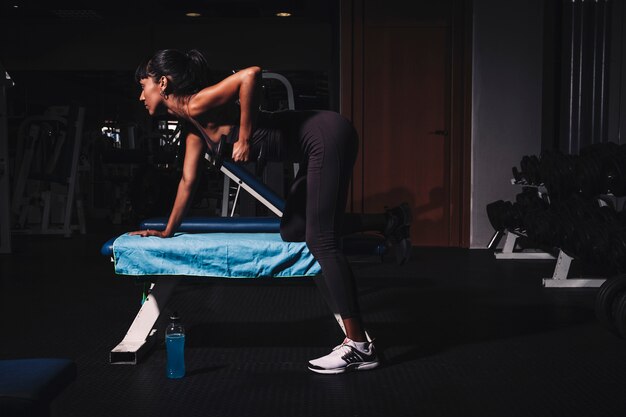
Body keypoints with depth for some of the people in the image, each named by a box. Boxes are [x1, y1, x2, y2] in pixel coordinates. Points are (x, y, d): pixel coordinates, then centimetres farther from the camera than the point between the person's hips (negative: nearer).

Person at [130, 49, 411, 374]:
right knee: (292, 233, 16)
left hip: (326, 136, -10)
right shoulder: (194, 129, 12)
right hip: (318, 147, 10)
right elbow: (187, 181, 22)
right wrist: (167, 232, 28)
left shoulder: (198, 104, -16)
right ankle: (388, 222, 19)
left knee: (320, 241, -10)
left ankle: (359, 347, -4)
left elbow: (251, 74, -31)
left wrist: (245, 137, -24)